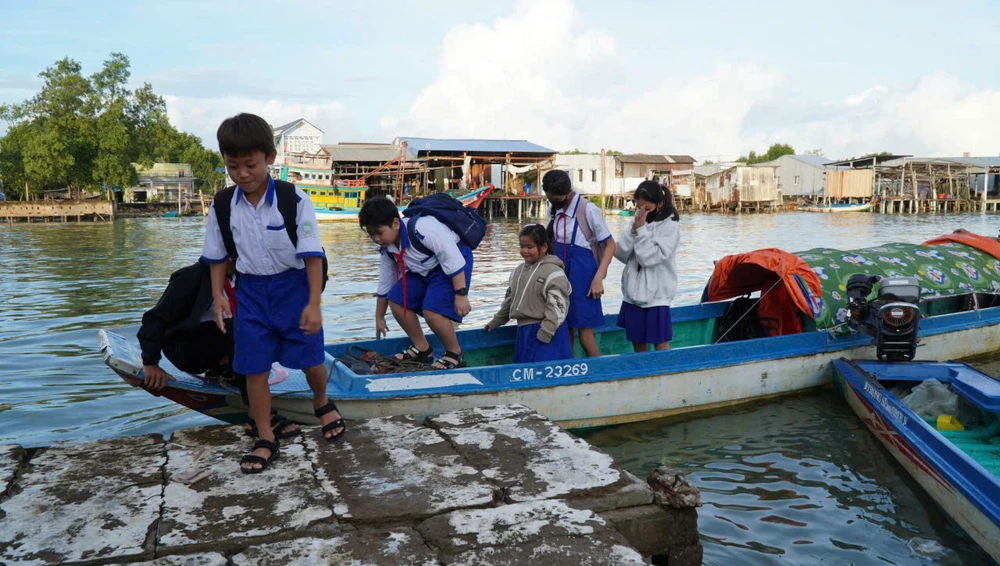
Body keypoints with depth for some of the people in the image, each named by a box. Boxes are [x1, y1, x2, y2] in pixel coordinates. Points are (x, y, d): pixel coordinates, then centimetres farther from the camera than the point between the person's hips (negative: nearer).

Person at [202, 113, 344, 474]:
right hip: (251, 291, 3)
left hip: (293, 286, -2)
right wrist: (218, 296, 0)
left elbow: (312, 254, -13)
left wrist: (313, 303, -16)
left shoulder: (294, 200, -16)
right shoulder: (222, 205, -5)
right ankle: (266, 440, 19)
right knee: (254, 368, 4)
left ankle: (322, 404, 40)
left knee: (310, 360, 6)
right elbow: (217, 256, 8)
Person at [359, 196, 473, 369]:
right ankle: (421, 348, 12)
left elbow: (453, 260, -30)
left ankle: (455, 355, -2)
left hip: (452, 264, -8)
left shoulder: (423, 229, -32)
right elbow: (384, 285, 9)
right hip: (423, 271, 9)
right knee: (396, 300, -5)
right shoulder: (386, 250, -5)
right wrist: (379, 318, 16)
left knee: (432, 311, -25)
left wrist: (460, 295, -31)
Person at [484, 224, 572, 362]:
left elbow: (558, 306, -18)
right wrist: (495, 322, 25)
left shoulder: (553, 273, -13)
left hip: (547, 333, -8)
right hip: (524, 332, 8)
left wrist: (544, 334, -20)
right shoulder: (518, 271, 12)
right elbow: (509, 299, 23)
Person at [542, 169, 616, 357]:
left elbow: (610, 244, -7)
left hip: (582, 275, -6)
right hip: (560, 275, 6)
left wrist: (598, 278, -14)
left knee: (585, 336, -4)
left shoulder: (588, 210, -11)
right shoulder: (554, 210, 7)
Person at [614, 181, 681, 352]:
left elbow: (651, 258, -18)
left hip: (656, 295, -6)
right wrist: (633, 230, -13)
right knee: (637, 342, 15)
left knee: (660, 344, 1)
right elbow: (620, 254, -1)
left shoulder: (670, 226, -9)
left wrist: (641, 229, -16)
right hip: (633, 293, 6)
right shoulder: (638, 221, 7)